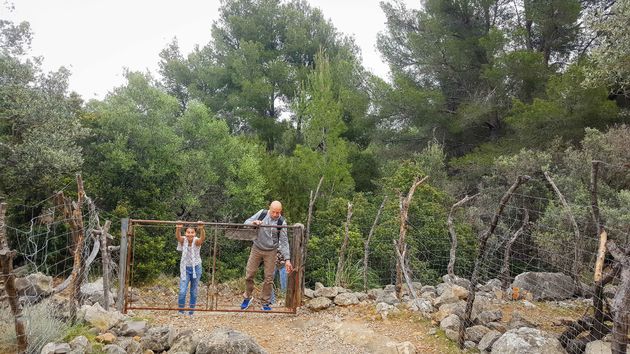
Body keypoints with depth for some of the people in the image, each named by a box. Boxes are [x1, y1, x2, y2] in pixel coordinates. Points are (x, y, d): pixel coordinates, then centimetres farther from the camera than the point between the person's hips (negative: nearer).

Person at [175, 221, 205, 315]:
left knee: (194, 292, 9)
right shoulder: (183, 240, -13)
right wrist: (178, 228, -58)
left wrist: (201, 229, -60)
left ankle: (191, 312, 23)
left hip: (196, 268, 0)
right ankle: (180, 312, 8)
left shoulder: (197, 241, -16)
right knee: (182, 291, -9)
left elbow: (203, 238, -39)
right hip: (185, 268, 0)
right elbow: (178, 236, -36)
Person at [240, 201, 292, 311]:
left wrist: (287, 259, -19)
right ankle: (247, 298, 27)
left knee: (269, 278, 3)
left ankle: (265, 302, 20)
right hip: (256, 249, 2)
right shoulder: (262, 213, -7)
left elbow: (284, 242, -11)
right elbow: (246, 222, -1)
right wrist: (254, 222, -25)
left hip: (271, 252, -1)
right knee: (249, 274, 5)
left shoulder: (282, 223, -12)